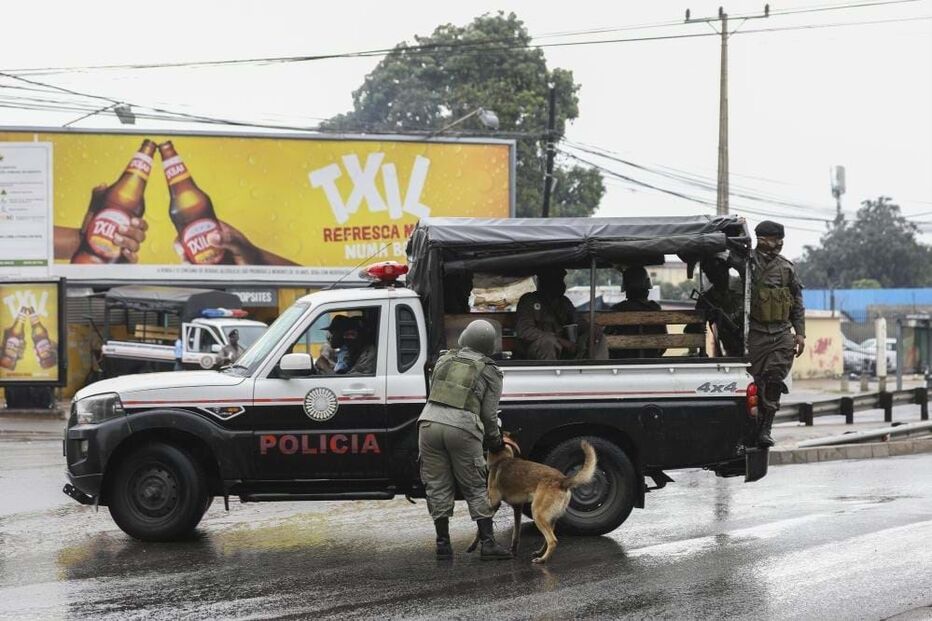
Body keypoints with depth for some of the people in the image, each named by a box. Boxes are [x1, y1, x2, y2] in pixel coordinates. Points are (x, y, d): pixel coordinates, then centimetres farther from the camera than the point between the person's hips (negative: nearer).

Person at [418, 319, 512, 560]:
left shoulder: (445, 360, 19)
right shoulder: (490, 372, 9)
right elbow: (489, 414, 7)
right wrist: (495, 441, 22)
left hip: (430, 423, 3)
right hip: (463, 429, -3)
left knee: (437, 486, 9)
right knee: (476, 488, 7)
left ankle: (443, 543, 10)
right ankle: (488, 543, 5)